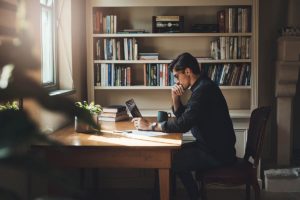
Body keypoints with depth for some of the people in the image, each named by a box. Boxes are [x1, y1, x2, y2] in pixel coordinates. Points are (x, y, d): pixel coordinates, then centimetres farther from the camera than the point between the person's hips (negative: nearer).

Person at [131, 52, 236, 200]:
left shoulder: (204, 89, -21)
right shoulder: (201, 87, 11)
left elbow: (183, 124, -27)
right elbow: (182, 116, 18)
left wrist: (150, 126, -19)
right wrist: (175, 97, 0)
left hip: (216, 153, -10)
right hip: (211, 146, 10)